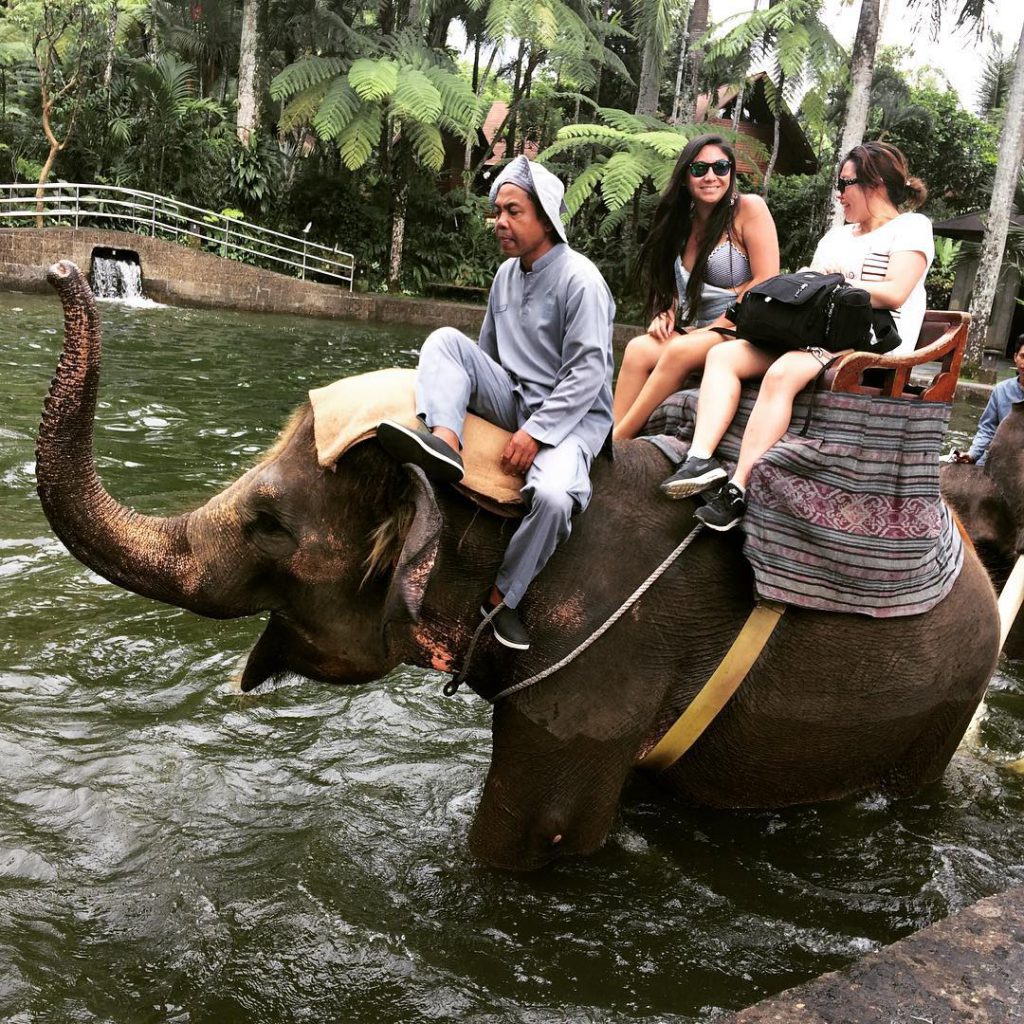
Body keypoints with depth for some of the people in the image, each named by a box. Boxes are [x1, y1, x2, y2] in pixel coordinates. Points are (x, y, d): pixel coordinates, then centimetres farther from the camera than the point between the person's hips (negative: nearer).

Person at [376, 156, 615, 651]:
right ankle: (443, 441, -35)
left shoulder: (580, 280, -13)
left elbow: (589, 372, -19)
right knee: (445, 339, -12)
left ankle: (503, 596, -11)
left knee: (553, 496, -36)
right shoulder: (506, 274, 12)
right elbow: (485, 352, 23)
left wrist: (535, 432, -24)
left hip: (571, 414, -7)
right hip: (512, 399, 7)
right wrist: (464, 396, 13)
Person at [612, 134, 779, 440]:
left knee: (680, 350, -33)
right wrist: (666, 315, -1)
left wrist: (715, 327, -13)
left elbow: (767, 283, -10)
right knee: (639, 349, -23)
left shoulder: (749, 208, -3)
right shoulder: (683, 225, 15)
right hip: (698, 333, 6)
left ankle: (615, 441, -28)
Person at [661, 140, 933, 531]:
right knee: (724, 354, -11)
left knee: (781, 374, -36)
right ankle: (701, 458, -29)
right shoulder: (836, 235, 27)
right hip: (816, 336, 8)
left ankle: (738, 490, -39)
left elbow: (894, 293, -13)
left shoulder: (912, 227, 3)